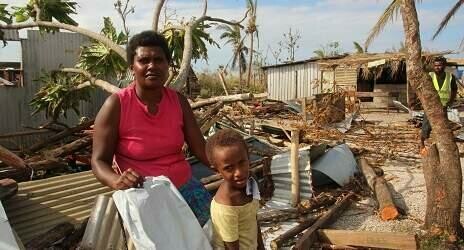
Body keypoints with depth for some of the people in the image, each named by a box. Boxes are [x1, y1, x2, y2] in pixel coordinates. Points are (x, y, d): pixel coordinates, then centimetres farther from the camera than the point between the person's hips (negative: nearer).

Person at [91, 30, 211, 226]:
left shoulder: (178, 101, 0)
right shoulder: (116, 105, -11)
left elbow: (201, 149, 1)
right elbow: (99, 161, -9)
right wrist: (117, 181, -30)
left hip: (185, 186, 4)